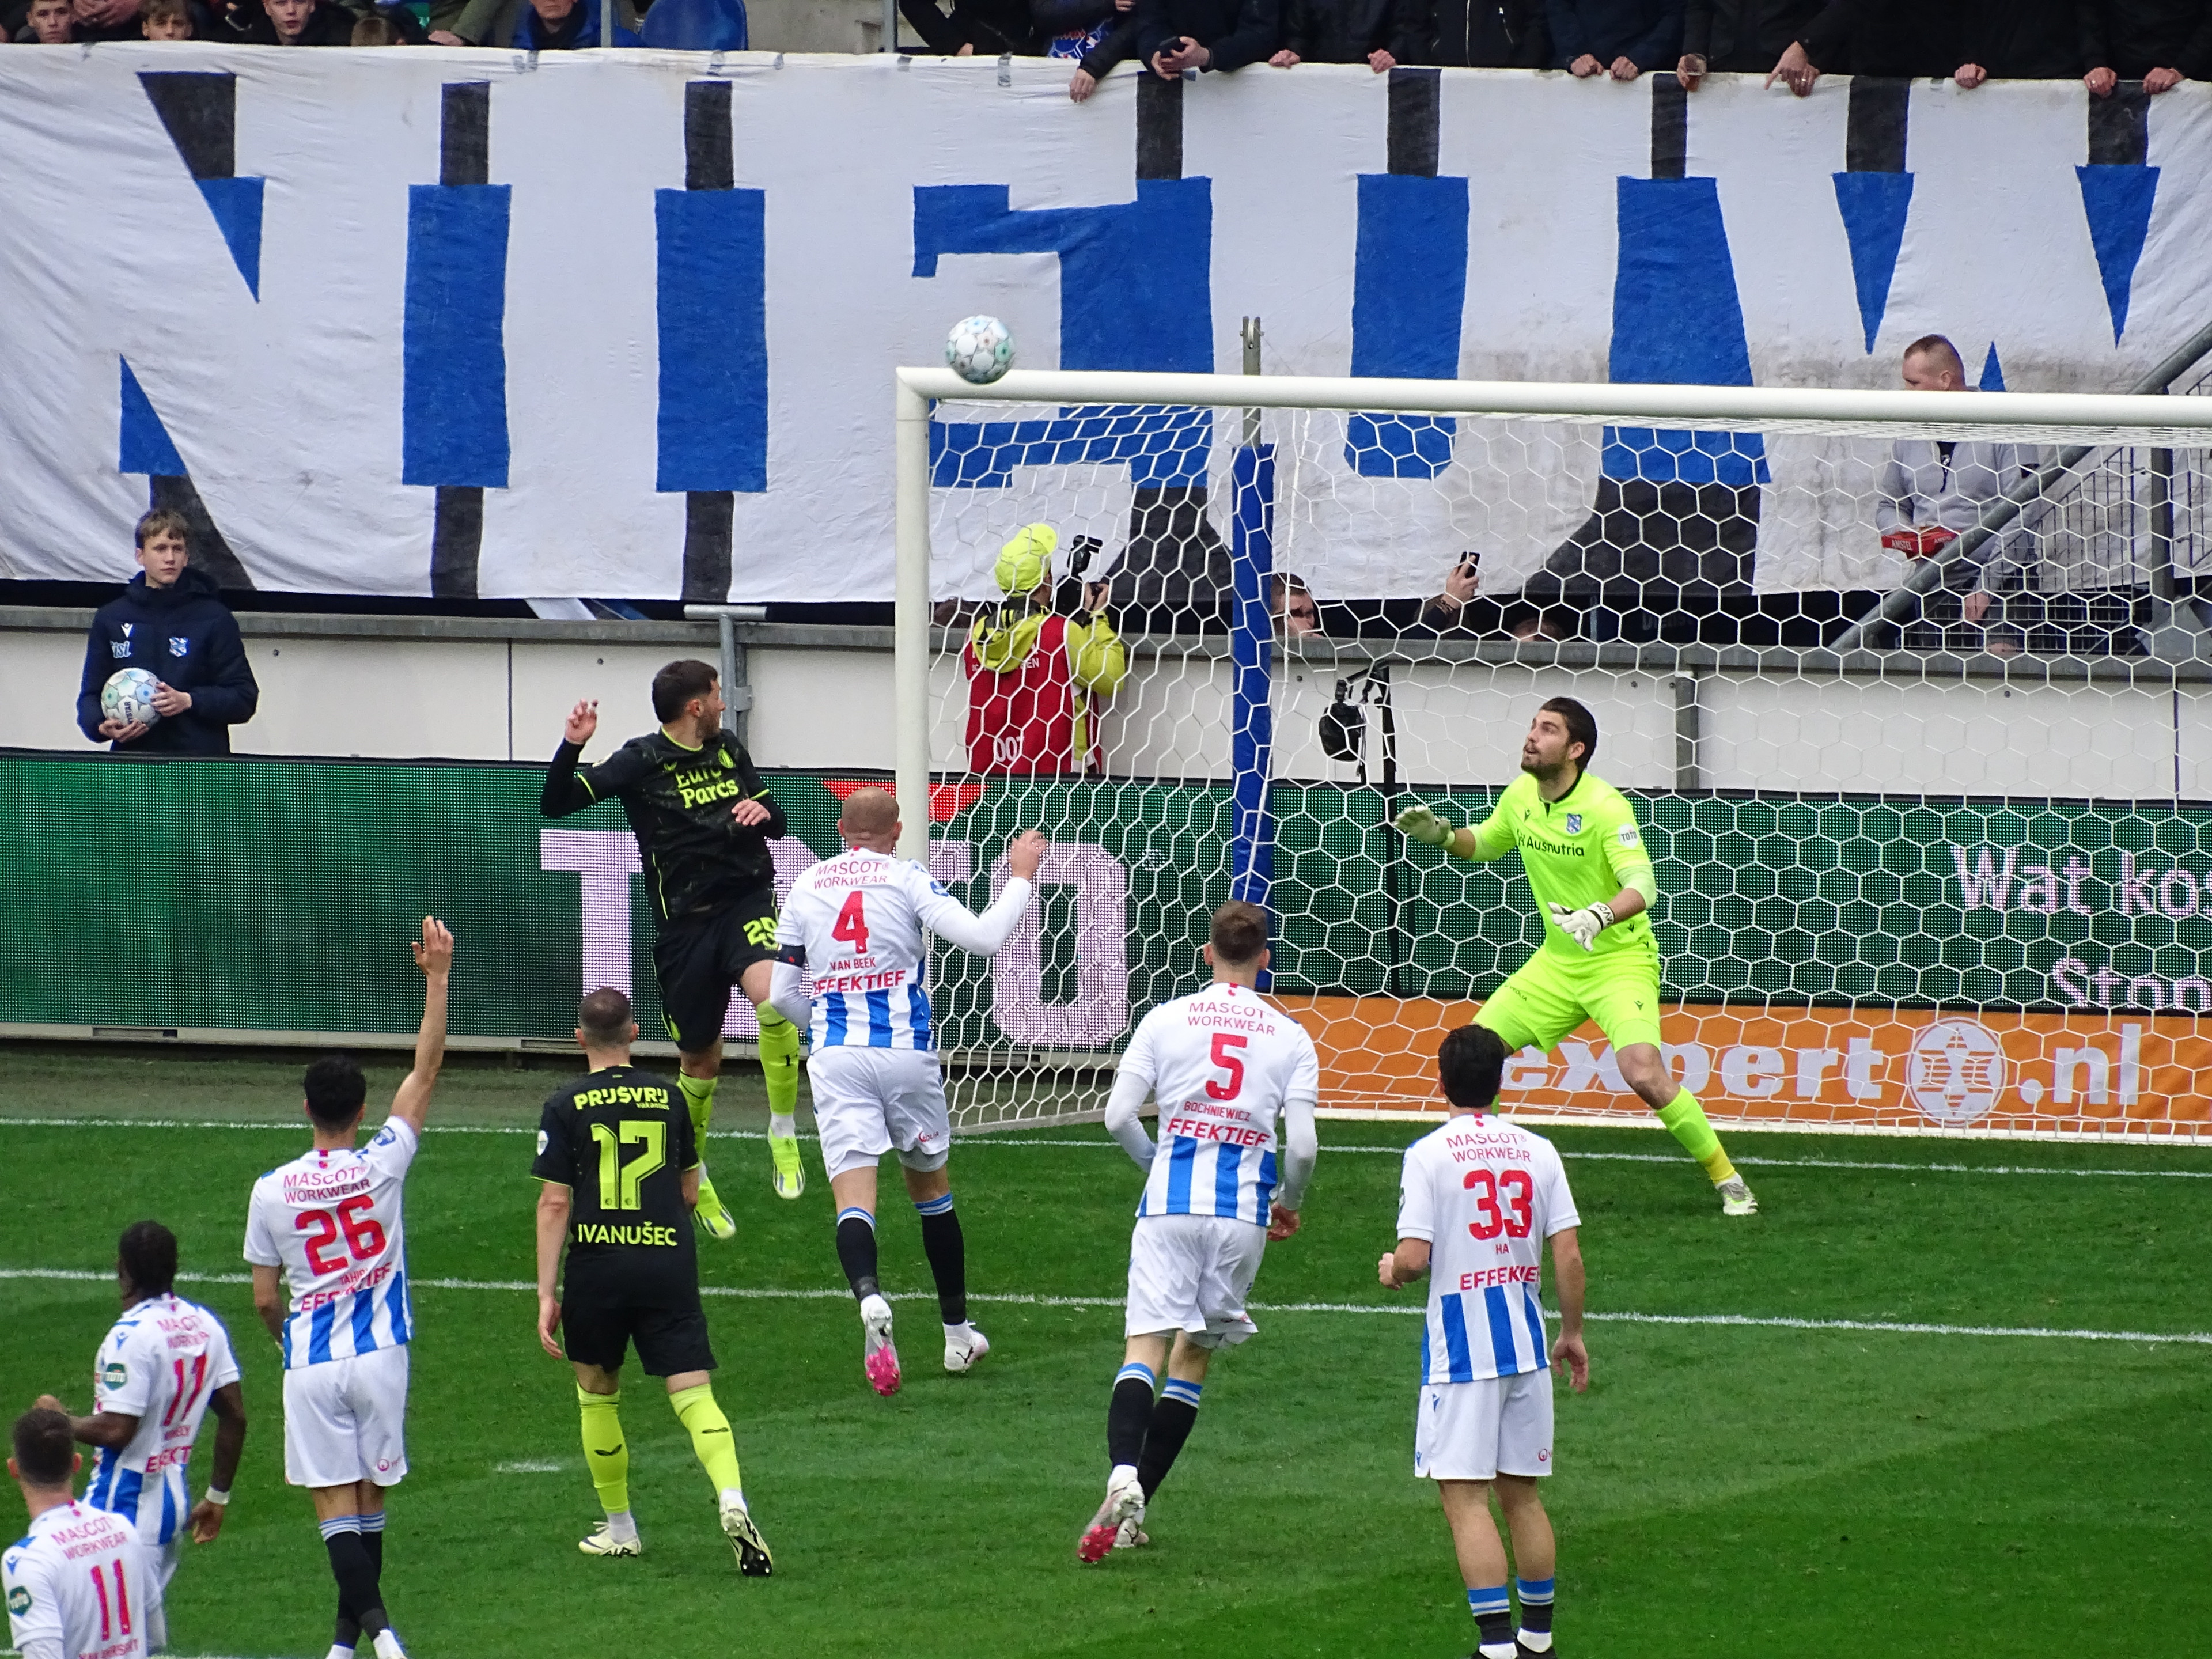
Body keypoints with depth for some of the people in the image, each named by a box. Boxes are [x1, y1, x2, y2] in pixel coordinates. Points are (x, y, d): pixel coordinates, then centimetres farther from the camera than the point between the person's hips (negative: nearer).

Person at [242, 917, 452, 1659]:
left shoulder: (272, 1190, -5)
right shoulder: (382, 1166, -7)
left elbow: (264, 1301, 2)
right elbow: (426, 1069, -1)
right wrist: (437, 977, 2)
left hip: (312, 1362, -1)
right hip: (380, 1355, 1)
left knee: (337, 1512, -3)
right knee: (370, 1507, 14)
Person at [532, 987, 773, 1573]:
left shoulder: (565, 1107, -2)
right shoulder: (669, 1099, 7)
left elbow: (554, 1204, -7)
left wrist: (546, 1294, -5)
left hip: (597, 1265, -1)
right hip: (669, 1267, 1)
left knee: (598, 1394, 19)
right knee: (694, 1396, -5)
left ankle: (619, 1529, 26)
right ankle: (732, 1502, -29)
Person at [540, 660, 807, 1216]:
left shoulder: (728, 750, 9)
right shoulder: (642, 761, -5)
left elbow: (777, 821, 18)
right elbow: (556, 804, -9)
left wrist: (763, 812, -5)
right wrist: (571, 748, -24)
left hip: (747, 899, 2)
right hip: (685, 920, -2)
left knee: (773, 998, -30)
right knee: (701, 1061, 7)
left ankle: (784, 1134, -15)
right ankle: (691, 1174, 32)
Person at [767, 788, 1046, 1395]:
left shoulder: (806, 887, 9)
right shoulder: (906, 880, -1)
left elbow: (783, 994, 12)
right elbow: (983, 938, -12)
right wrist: (1020, 878, 4)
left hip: (836, 1057, 1)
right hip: (905, 1051, -1)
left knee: (853, 1197, -9)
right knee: (931, 1188, 18)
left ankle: (869, 1297, -40)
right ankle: (957, 1332, 27)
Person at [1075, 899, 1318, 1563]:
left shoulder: (1166, 1020, 3)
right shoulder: (1290, 1037, 4)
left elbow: (1118, 1115, -1)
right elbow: (1303, 1145, -1)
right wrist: (1289, 1203, 19)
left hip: (1171, 1202, -1)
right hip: (1243, 1209, 1)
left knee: (1146, 1346, -8)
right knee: (1194, 1357, 12)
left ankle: (1122, 1477, -34)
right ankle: (1135, 1509, 7)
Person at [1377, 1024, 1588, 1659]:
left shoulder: (1428, 1155, -8)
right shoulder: (1538, 1152, 4)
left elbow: (1415, 1257, -14)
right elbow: (1569, 1257, 2)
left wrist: (1392, 1270, 9)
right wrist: (1573, 1334, 15)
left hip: (1460, 1345, -5)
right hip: (1527, 1343, 5)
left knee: (1464, 1495, -5)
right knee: (1521, 1492, 15)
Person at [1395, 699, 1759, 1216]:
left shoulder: (1604, 806, -20)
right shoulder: (1521, 797, 1)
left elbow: (1641, 886, -30)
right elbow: (1485, 844, 22)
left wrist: (1600, 916, -49)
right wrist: (1443, 836, 2)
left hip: (1620, 961, -7)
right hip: (1556, 962, 7)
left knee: (1644, 1073, -26)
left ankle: (1728, 1181, -14)